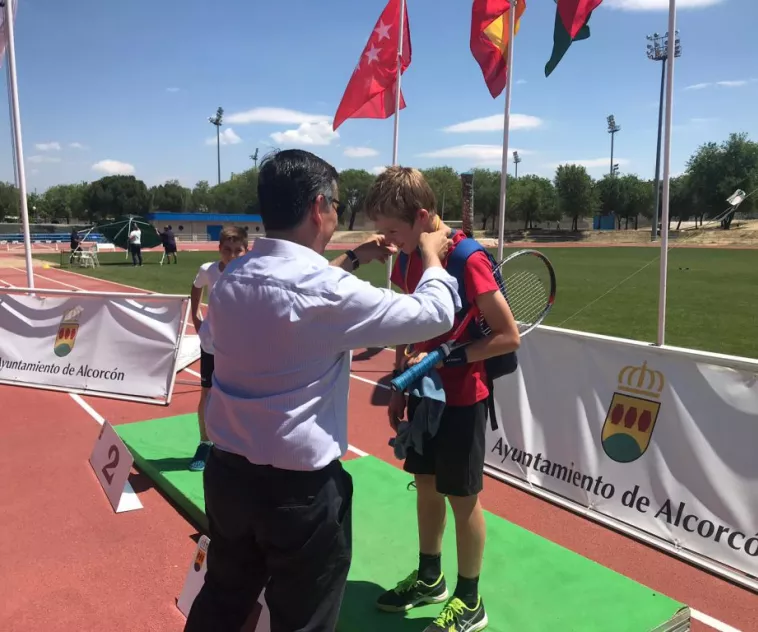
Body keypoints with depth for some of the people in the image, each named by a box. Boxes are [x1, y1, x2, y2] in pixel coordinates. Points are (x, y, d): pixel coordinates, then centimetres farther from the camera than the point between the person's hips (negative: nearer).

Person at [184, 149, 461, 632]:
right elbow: (435, 314, -13)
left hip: (227, 473, 7)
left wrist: (352, 261, 22)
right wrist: (432, 256, 4)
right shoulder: (326, 292, -23)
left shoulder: (232, 279, -2)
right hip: (299, 490, -6)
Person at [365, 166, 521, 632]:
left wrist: (443, 358, -24)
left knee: (462, 497, 6)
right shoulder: (407, 259, 1)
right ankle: (429, 579, 39)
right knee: (426, 485, 18)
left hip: (461, 399, -7)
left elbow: (509, 336, -19)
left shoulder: (468, 260, -21)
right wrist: (400, 387, 9)